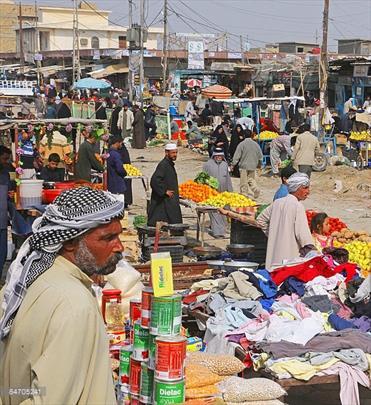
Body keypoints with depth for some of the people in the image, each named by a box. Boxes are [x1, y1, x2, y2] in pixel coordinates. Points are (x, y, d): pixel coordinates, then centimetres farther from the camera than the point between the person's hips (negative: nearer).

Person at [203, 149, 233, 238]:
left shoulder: (225, 164, 11)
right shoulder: (208, 164, -2)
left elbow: (228, 179, 18)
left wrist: (230, 191, 16)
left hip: (223, 193, 5)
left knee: (222, 212, 10)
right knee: (214, 213, -9)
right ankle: (217, 231, -9)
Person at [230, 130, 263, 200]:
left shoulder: (242, 144, -11)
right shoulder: (255, 144, 4)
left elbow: (237, 156, -11)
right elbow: (260, 156, 12)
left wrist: (233, 165, -3)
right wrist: (258, 164, 28)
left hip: (244, 166, -4)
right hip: (253, 166, 4)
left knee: (244, 182, 2)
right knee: (251, 179, 17)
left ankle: (245, 194, 3)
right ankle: (255, 189, -4)